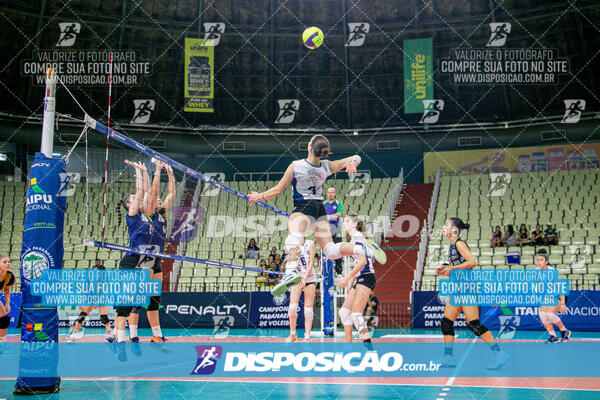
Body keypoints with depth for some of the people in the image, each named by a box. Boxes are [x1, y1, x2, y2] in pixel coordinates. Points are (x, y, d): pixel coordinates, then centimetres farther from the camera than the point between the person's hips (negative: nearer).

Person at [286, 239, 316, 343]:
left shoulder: (310, 243, 0)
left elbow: (311, 263, -5)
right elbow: (288, 263, 8)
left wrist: (305, 278, -14)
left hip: (309, 278, -1)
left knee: (308, 307, -3)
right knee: (293, 305, -13)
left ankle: (307, 337, -1)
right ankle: (292, 334, 1)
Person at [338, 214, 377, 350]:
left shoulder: (357, 237, -9)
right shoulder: (354, 238, 20)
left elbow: (362, 262, -18)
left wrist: (347, 278, -18)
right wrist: (351, 283, 22)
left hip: (366, 278, -10)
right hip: (360, 279, 10)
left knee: (356, 314, -15)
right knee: (344, 311, 9)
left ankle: (369, 347, -14)